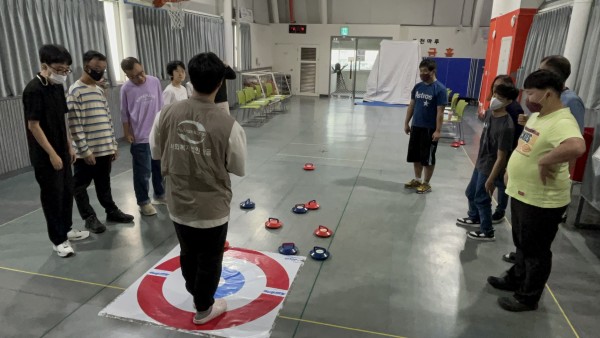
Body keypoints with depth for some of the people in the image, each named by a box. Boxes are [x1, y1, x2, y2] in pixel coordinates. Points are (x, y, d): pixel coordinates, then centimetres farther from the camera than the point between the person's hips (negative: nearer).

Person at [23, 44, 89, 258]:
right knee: (53, 196, 1)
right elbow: (33, 125, -19)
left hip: (62, 151, 8)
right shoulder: (34, 90, -18)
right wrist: (52, 154, -19)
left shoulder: (58, 87, 7)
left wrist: (69, 146, 14)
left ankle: (66, 229, 33)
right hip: (45, 156, -8)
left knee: (67, 191, 16)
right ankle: (58, 240, 14)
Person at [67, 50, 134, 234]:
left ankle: (111, 211, 27)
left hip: (104, 149, 7)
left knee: (104, 184, 17)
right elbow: (74, 124, -15)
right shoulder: (75, 91, -11)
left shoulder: (100, 90, 13)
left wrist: (113, 144, 14)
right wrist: (85, 150, -16)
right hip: (86, 152, -7)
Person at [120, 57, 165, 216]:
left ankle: (160, 194, 36)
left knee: (159, 167, 17)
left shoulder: (155, 81, -4)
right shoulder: (126, 89, -9)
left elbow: (161, 107, 5)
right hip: (140, 137, -3)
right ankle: (143, 202, 19)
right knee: (143, 172, 3)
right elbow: (125, 114, 0)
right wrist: (127, 133, 0)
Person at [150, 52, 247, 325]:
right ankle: (203, 309, 37)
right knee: (209, 259, 18)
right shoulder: (228, 125, -23)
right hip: (212, 208, -4)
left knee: (188, 253, 26)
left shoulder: (168, 113, -12)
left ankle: (196, 292, 51)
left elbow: (156, 152, 3)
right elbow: (239, 169, -9)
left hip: (178, 204, 4)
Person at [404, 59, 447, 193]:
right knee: (415, 156, 14)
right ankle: (417, 180, 30)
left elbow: (440, 112, -15)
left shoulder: (440, 89, -13)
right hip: (416, 127, 6)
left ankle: (426, 183, 18)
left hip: (429, 129, -6)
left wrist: (438, 130, -18)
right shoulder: (417, 87, 6)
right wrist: (406, 123, 11)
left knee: (428, 158, 4)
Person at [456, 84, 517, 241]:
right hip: (480, 162, 8)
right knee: (471, 192, 23)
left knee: (482, 199, 6)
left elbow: (501, 157, -24)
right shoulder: (490, 112, -3)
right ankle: (474, 217, 48)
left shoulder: (506, 126, -28)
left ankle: (487, 231, 26)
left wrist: (491, 179, -19)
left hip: (490, 168, -8)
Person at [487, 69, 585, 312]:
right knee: (522, 244, 25)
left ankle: (528, 298, 24)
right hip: (522, 194, 10)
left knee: (536, 251, 8)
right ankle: (515, 279, 43)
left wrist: (544, 162, -33)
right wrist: (513, 168, 12)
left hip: (542, 201, -9)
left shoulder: (562, 122, -24)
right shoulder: (536, 116, 9)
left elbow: (576, 147, -45)